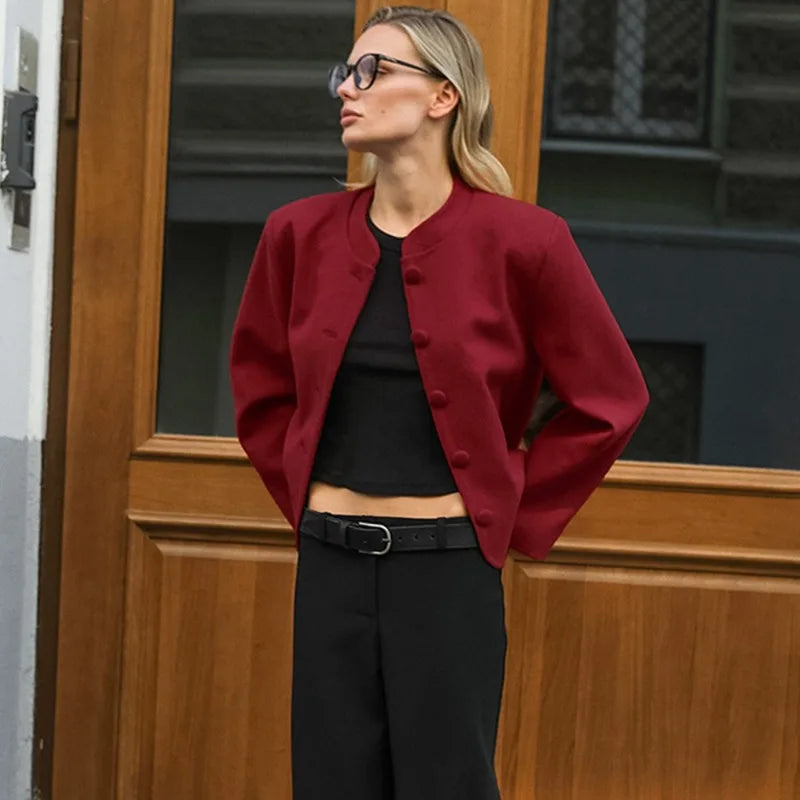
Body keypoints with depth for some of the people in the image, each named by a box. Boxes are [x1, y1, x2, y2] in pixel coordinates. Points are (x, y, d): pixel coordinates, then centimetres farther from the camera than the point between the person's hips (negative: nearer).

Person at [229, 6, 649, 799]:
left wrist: (513, 517, -1)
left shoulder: (519, 240, -9)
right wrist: (304, 498, 12)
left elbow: (609, 399, 0)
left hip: (448, 567, -3)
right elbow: (260, 379, 19)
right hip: (330, 563, 4)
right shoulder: (301, 233, 3)